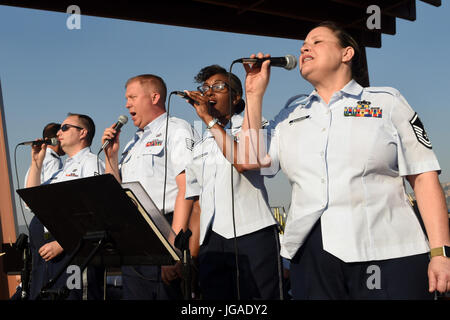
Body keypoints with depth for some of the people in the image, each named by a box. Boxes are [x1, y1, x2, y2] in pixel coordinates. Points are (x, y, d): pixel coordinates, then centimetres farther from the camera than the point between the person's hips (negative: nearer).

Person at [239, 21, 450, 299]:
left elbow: (424, 176, 1)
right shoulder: (290, 115, 17)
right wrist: (255, 95, 9)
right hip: (310, 255, 3)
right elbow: (251, 159, 7)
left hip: (387, 255, -3)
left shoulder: (386, 101, 7)